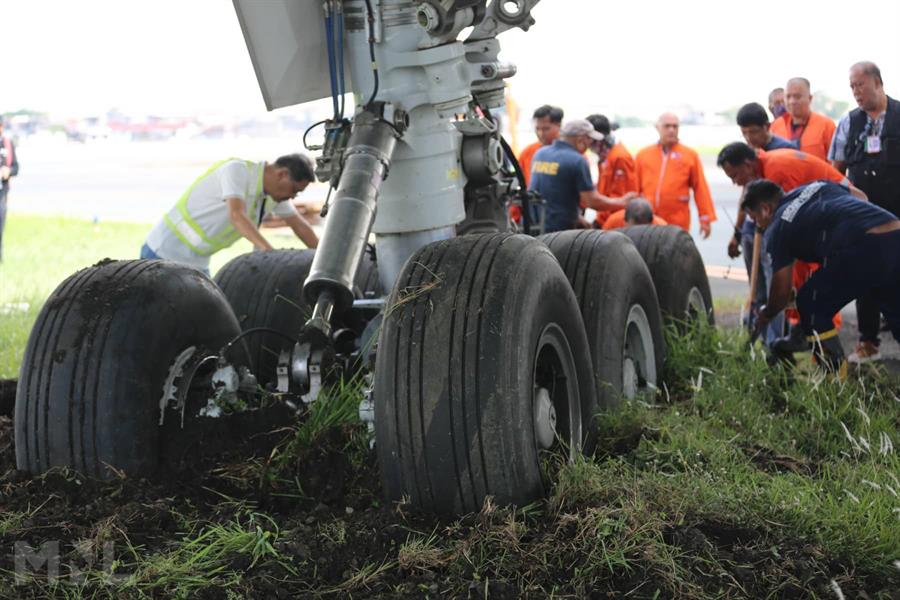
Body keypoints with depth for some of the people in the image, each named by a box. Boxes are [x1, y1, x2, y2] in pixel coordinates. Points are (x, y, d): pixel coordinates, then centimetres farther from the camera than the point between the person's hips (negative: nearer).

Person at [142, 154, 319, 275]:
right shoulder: (236, 170, -21)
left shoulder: (275, 192, 3)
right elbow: (236, 215, -36)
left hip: (197, 262, 8)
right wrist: (267, 249, -48)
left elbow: (299, 225, 11)